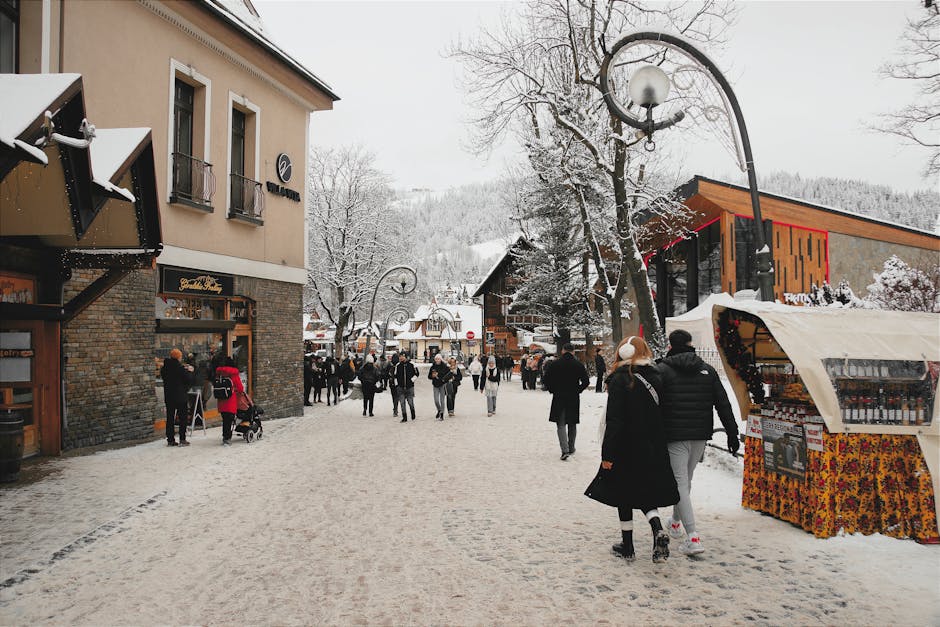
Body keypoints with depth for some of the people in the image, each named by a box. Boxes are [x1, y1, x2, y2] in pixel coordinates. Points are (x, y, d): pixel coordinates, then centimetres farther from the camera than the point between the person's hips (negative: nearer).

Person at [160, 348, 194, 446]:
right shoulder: (180, 368, -16)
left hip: (168, 397, 5)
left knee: (170, 418, 11)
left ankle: (170, 440, 12)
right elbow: (189, 379, -13)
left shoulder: (164, 368, 2)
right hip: (181, 396, -5)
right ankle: (182, 440, 3)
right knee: (183, 418, 4)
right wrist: (190, 371, 7)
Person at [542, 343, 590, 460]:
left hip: (559, 398, -1)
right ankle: (571, 448, 28)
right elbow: (586, 381, -4)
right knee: (572, 424, 17)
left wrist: (553, 390, 5)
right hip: (574, 399, 2)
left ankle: (565, 450, -14)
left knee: (561, 424, 1)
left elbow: (546, 379, -7)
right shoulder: (579, 365, -3)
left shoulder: (556, 364, -5)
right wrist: (578, 391, 8)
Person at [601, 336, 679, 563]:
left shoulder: (620, 379, -13)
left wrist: (608, 454, -13)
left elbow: (614, 421, -16)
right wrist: (659, 445, 15)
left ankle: (627, 545, 16)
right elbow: (662, 414, 7)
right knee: (646, 492, 16)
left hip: (626, 449, -5)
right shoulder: (655, 377, 3)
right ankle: (658, 530, -8)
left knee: (625, 495, 9)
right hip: (652, 449, 5)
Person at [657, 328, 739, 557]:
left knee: (680, 483, -3)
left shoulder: (662, 370, -6)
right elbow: (723, 404, 6)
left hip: (674, 436, -5)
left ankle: (693, 537, -12)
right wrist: (732, 433, 9)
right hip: (700, 435, 5)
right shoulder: (707, 370, 7)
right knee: (686, 480, 21)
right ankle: (676, 522, 38)